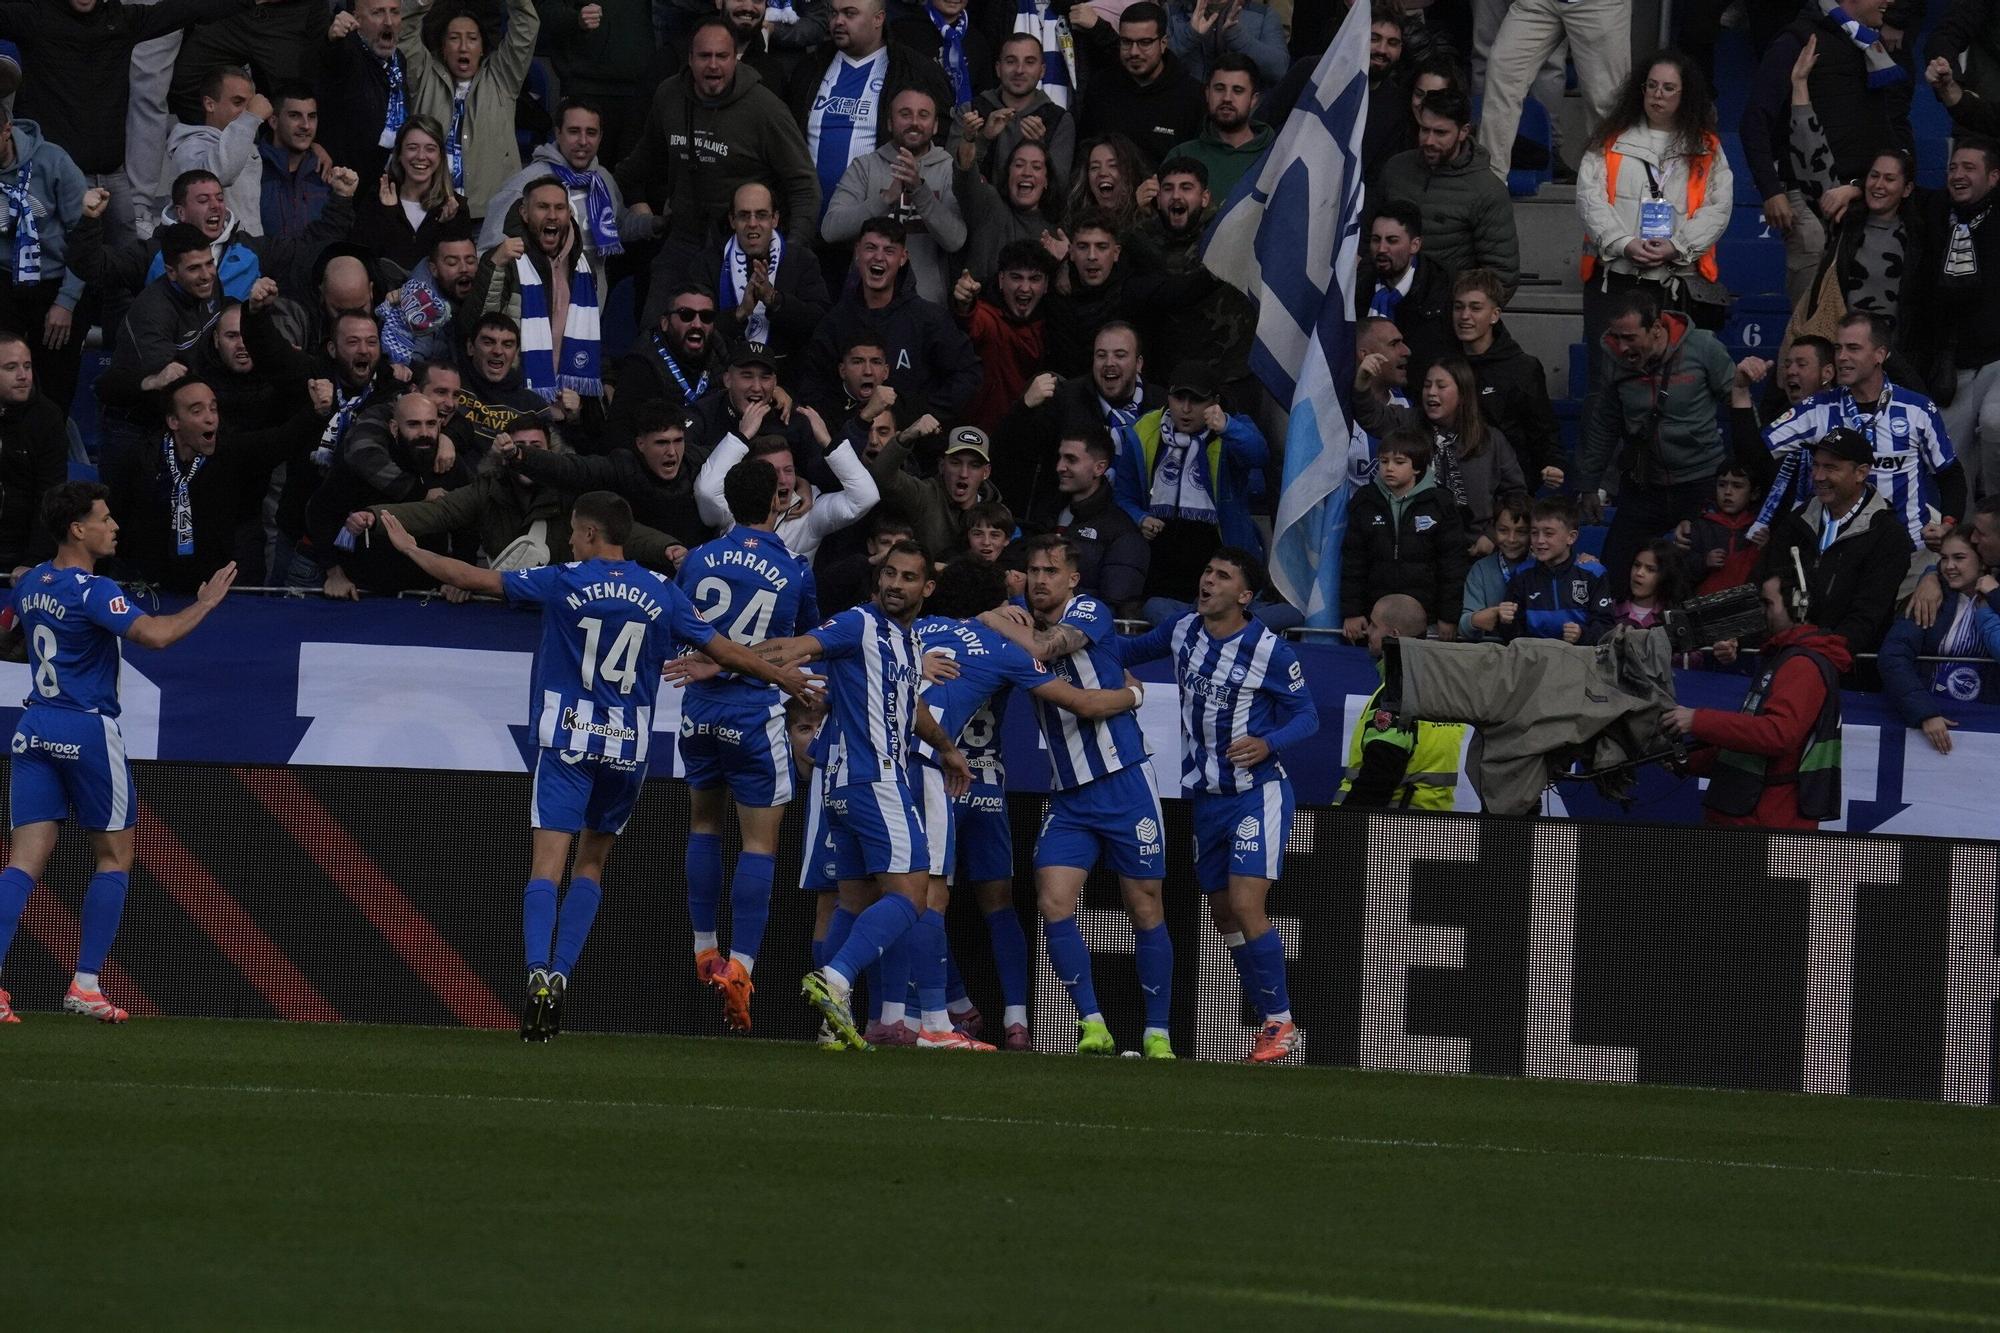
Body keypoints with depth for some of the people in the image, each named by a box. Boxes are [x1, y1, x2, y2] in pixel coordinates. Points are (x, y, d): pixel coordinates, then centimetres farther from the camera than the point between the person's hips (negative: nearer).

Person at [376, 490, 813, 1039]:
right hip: (628, 747, 3)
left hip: (568, 741, -3)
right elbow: (724, 651, 10)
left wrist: (410, 548, 12)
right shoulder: (661, 594, 3)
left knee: (547, 863, -7)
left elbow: (476, 579, -1)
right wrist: (784, 678, 26)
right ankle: (562, 974, 6)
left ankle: (539, 972, -26)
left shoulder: (565, 583, -5)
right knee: (592, 862, 17)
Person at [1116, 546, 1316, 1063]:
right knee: (1223, 916, 9)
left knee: (1246, 907, -18)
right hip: (1205, 798, 7)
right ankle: (1272, 1021, 20)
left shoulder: (1271, 652, -13)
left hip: (1258, 792, -7)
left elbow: (1307, 716, -7)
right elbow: (1134, 649, 23)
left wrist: (1268, 743, -25)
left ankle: (1280, 1021, -6)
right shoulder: (1182, 631, 3)